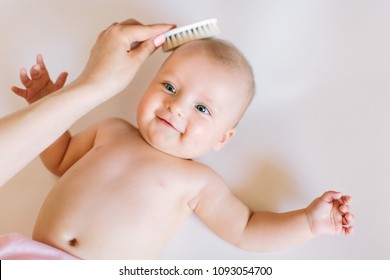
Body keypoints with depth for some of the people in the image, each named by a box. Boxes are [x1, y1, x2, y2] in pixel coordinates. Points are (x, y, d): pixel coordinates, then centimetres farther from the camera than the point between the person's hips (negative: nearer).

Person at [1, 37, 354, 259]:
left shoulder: (197, 181, 6)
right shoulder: (111, 130, 16)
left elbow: (245, 230, 9)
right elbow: (61, 159, 30)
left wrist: (309, 221, -1)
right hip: (37, 257, 4)